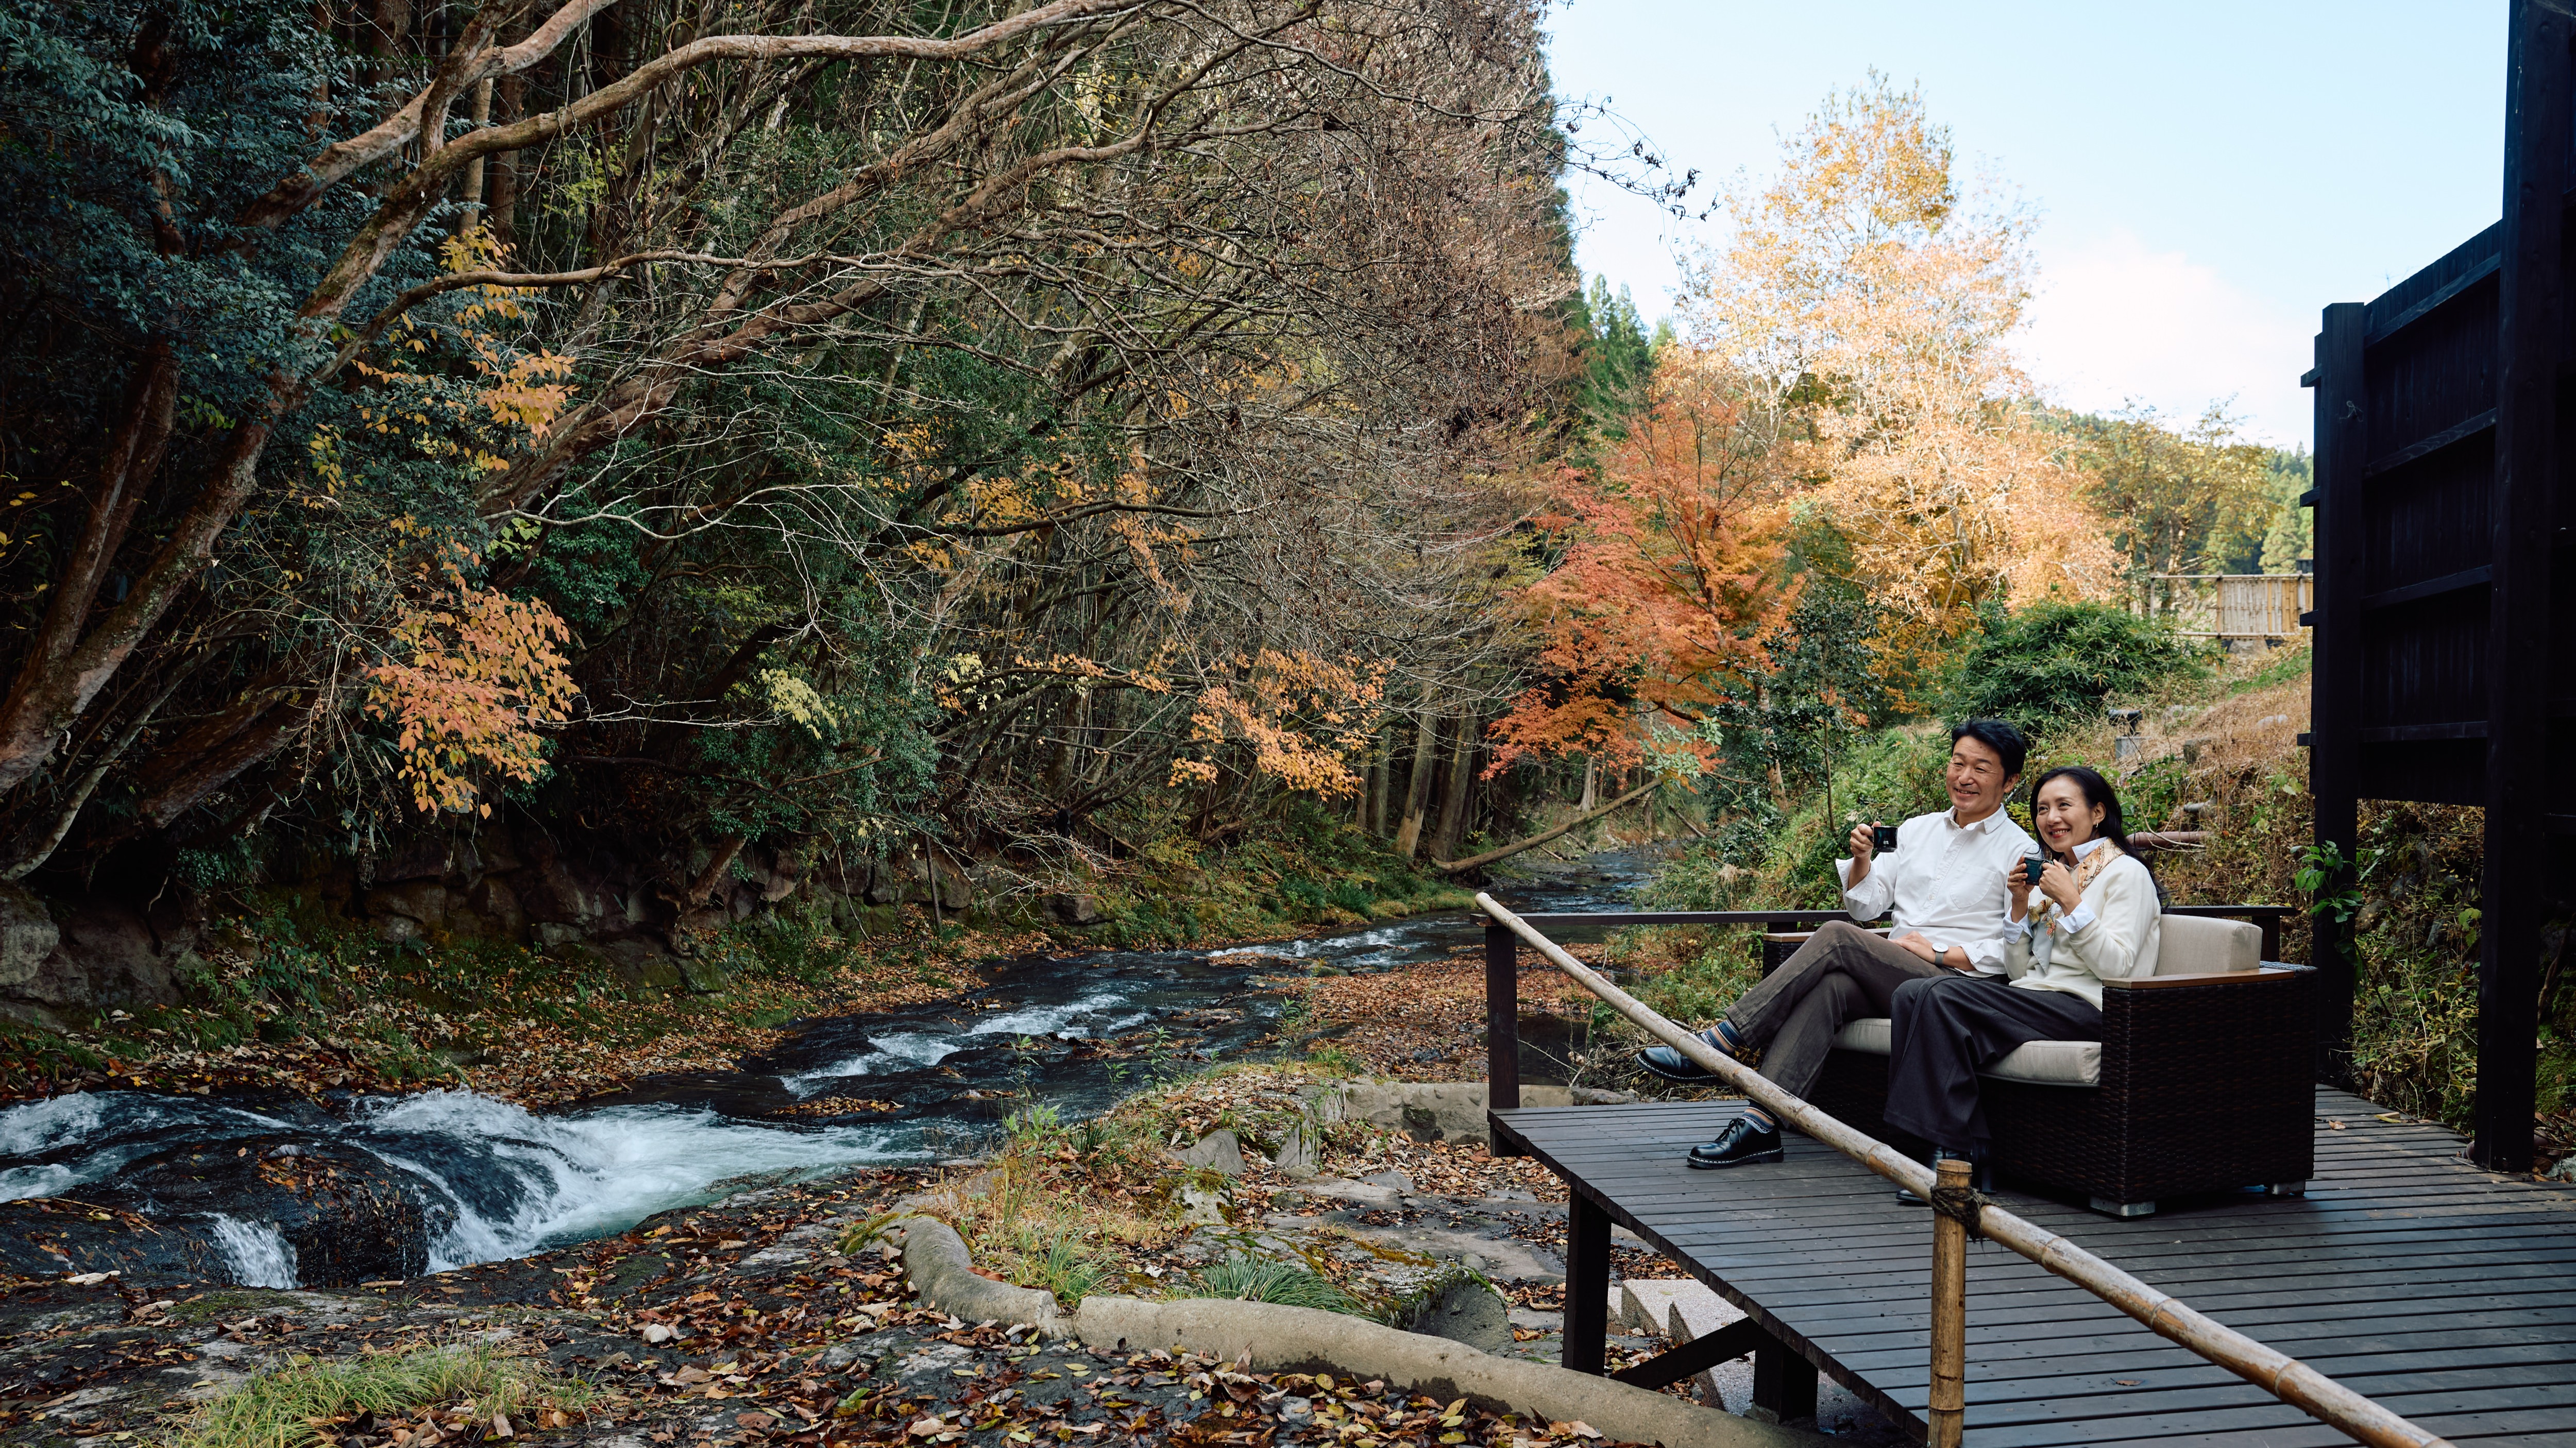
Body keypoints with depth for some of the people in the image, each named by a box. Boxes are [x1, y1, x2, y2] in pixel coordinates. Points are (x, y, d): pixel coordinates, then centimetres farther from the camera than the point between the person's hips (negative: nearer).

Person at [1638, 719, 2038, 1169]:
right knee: (1830, 985, -30)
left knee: (1837, 936, -25)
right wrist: (1862, 858, 0)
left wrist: (1943, 954, -14)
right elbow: (1865, 906, 19)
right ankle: (1760, 1123, -40)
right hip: (1891, 979, 5)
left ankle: (1721, 1043, -26)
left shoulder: (2019, 851, 2)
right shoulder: (1916, 830, 20)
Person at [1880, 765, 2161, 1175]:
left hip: (2085, 1006, -8)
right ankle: (1943, 1142, -22)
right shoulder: (2050, 876, 24)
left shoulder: (2126, 873, 2)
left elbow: (2115, 967, -11)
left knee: (1943, 997, -28)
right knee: (1913, 993, -17)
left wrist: (2071, 903, -15)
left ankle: (1957, 1149, -23)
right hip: (2033, 996, 8)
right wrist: (2020, 906, 5)